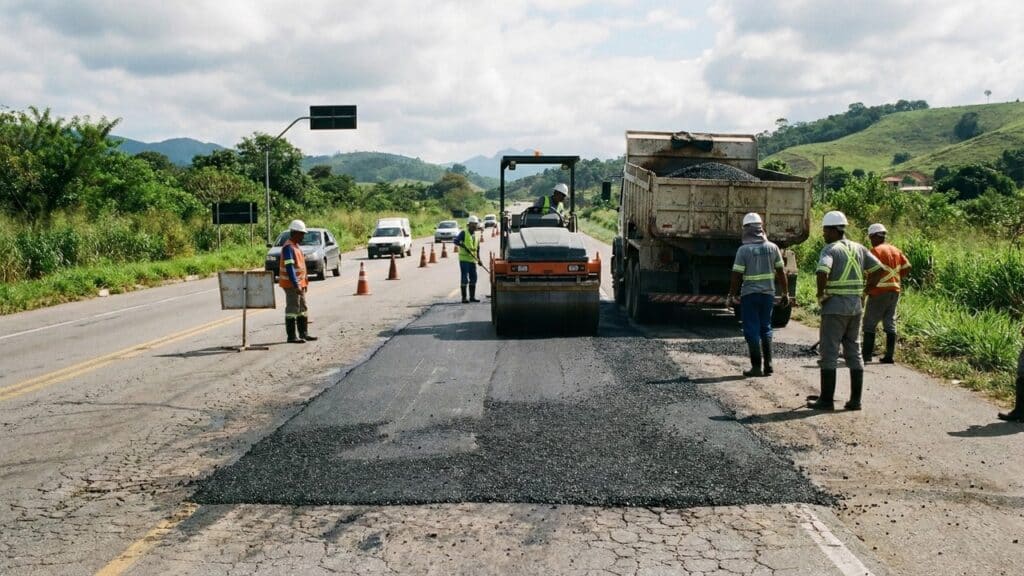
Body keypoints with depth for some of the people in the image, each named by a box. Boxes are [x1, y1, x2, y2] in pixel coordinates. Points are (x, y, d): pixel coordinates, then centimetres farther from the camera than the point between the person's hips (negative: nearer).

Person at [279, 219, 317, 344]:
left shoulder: (296, 246, 15)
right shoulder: (288, 247, -17)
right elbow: (289, 268, -24)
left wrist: (304, 282, 20)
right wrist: (296, 285, -27)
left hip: (299, 283, 10)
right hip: (291, 284, -10)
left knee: (302, 308, 14)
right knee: (292, 309, -6)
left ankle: (304, 333, 22)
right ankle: (291, 336, -1)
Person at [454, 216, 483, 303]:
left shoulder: (475, 235, 15)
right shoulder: (464, 233, -5)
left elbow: (477, 248, 19)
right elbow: (456, 241, -16)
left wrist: (478, 259, 12)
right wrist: (464, 246, -27)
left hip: (472, 260, 7)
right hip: (464, 259, -7)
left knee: (473, 278, 9)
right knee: (464, 278, -5)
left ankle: (472, 297, 18)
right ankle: (464, 297, -1)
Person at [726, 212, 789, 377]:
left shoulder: (744, 250, -10)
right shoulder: (772, 247, 1)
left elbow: (737, 276, -11)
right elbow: (781, 273, 3)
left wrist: (731, 295, -1)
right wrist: (785, 293, 12)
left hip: (749, 295, -4)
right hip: (768, 294, 4)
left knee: (752, 331, 4)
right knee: (766, 329, 16)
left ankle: (756, 367, 4)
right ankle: (768, 366, 13)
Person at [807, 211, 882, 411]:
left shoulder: (830, 249, -11)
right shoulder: (858, 248, 11)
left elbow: (822, 272, -28)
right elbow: (878, 270, 12)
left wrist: (820, 294, -14)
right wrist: (865, 290, 14)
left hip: (834, 307, -7)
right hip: (856, 306, 7)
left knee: (829, 353, 0)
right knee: (854, 352, 12)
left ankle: (826, 400, 2)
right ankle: (855, 400, 14)